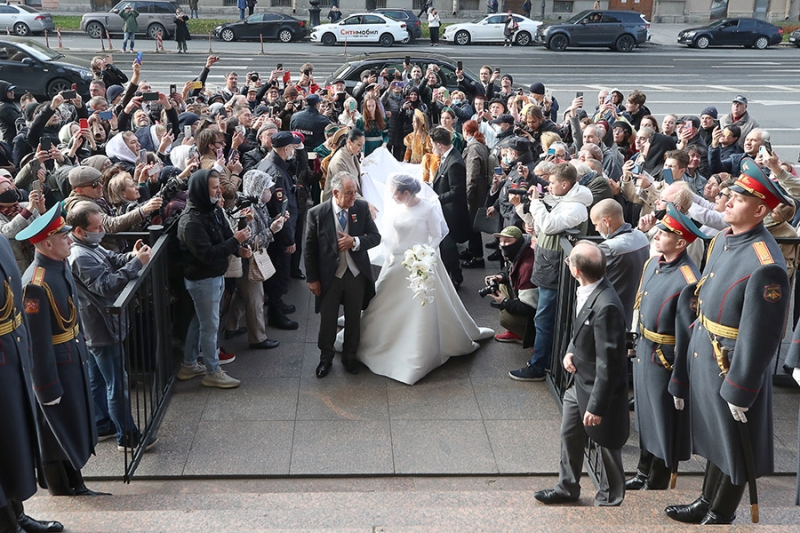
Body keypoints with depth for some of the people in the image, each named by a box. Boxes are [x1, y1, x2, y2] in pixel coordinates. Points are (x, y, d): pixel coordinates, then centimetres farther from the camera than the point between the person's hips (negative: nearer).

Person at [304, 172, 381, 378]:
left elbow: (376, 237, -3)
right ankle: (326, 358, 34)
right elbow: (310, 249, -7)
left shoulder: (362, 208, -8)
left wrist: (355, 242, -21)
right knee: (327, 320, 13)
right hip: (329, 276, -2)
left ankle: (350, 357, 38)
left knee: (353, 319, 17)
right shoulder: (317, 213, -15)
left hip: (357, 274, 2)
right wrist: (312, 279, -6)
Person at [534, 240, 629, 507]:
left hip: (598, 386, -8)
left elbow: (608, 362, -28)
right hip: (578, 380, 8)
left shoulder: (606, 306, -32)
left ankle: (610, 497, 37)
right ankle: (567, 487, 41)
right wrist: (570, 351, -5)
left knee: (606, 443, 14)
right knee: (569, 435, 21)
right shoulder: (586, 291, -5)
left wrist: (597, 405, -23)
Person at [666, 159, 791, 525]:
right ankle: (706, 504, 41)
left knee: (733, 448, 12)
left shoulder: (765, 264, -25)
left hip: (732, 364, -8)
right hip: (702, 356, 8)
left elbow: (760, 334, -23)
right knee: (713, 437, 24)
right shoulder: (722, 239, 3)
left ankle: (720, 517, 29)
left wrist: (740, 390, -19)